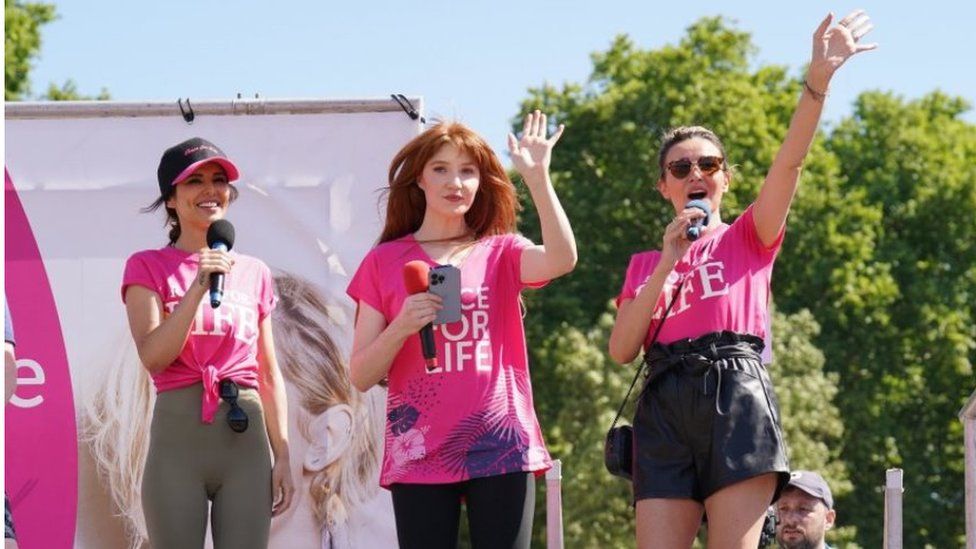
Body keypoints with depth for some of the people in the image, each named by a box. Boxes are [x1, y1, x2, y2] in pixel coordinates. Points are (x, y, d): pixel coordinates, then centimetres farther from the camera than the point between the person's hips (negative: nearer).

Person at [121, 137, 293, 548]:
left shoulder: (254, 273, 14)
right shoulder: (148, 267, 4)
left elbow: (269, 374, 15)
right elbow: (153, 356, -9)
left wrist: (283, 456, 9)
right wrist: (198, 287, -17)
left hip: (246, 438, 3)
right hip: (178, 436, -3)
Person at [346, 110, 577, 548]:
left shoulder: (500, 253, 10)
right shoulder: (385, 262, 9)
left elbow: (562, 259, -13)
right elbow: (361, 375, 5)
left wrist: (537, 175, -17)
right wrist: (402, 327, -13)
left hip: (500, 447, 0)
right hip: (419, 454, 0)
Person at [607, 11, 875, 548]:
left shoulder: (749, 239, 16)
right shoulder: (644, 265, 23)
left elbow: (789, 162, -1)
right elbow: (621, 349, 8)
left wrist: (818, 80, -17)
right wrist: (667, 265, 1)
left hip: (735, 396, -3)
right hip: (664, 405, 3)